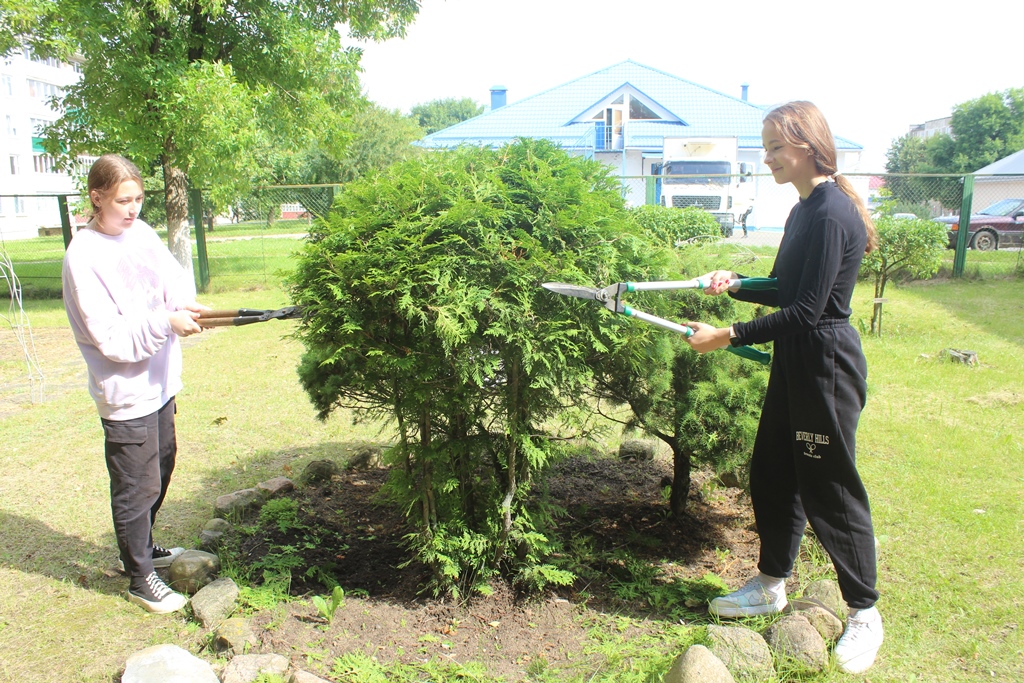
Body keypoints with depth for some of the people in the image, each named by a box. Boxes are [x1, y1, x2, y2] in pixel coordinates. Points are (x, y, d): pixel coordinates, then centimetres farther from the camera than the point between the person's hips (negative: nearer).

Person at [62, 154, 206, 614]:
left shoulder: (141, 232, 3)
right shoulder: (83, 258, -18)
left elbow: (175, 279, 3)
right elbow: (112, 339, -21)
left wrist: (182, 303, -18)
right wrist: (166, 322, -32)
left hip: (159, 382, 8)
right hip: (125, 394, -8)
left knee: (160, 469, 23)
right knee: (137, 487, 6)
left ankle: (141, 548, 46)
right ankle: (139, 580, 25)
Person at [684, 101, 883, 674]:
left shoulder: (831, 214, -19)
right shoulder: (804, 210, 12)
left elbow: (805, 310, -22)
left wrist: (729, 336, -21)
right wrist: (734, 284, 3)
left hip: (826, 364, -10)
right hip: (796, 362, 10)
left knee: (829, 487, 2)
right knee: (773, 473, 16)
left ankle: (865, 614, 21)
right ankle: (771, 586, 33)